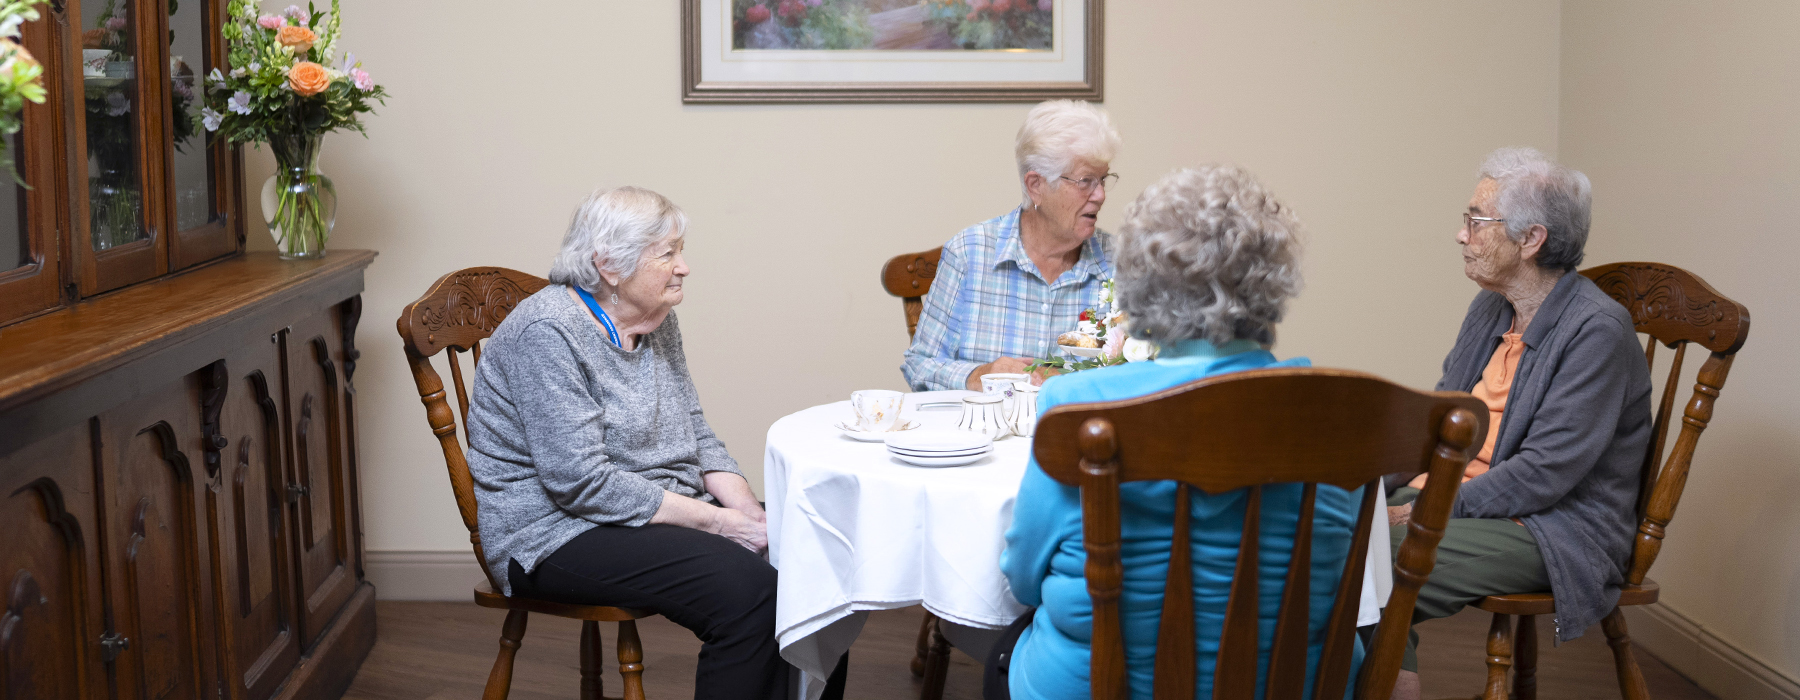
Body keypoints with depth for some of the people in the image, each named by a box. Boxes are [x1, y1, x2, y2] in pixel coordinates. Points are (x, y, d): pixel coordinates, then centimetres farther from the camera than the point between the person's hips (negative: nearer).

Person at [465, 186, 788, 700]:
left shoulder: (656, 321, 9)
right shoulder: (549, 333, -17)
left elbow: (696, 435, 15)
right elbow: (580, 482, -23)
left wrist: (746, 510, -5)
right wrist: (713, 521, -21)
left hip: (666, 512, 9)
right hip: (560, 534, -8)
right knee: (746, 588, -29)